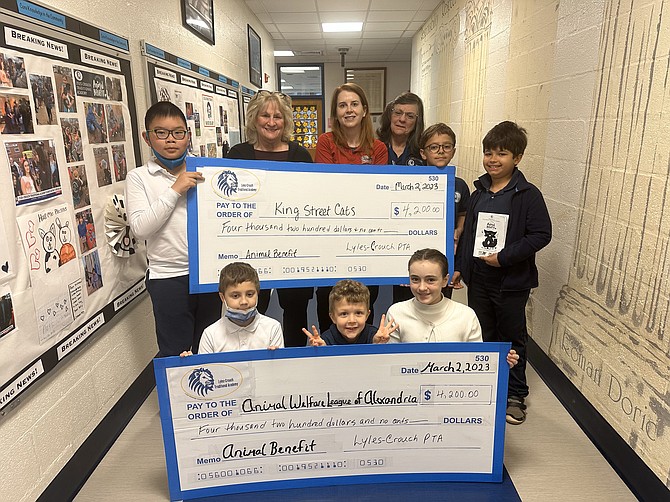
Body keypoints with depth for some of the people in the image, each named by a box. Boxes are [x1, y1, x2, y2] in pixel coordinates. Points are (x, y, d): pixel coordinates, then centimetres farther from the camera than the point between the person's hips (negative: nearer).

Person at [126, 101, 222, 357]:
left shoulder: (202, 172, 7)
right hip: (168, 277, -3)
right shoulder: (139, 177, -1)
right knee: (176, 353, 6)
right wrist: (175, 190, -15)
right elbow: (140, 227, -13)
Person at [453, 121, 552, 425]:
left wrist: (504, 257, -20)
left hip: (512, 282, -5)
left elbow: (541, 234, -15)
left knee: (512, 338, 10)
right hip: (478, 278, 5)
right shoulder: (479, 192, 6)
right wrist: (459, 267, 9)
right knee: (481, 336, 16)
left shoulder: (528, 195, -10)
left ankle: (515, 395, 28)